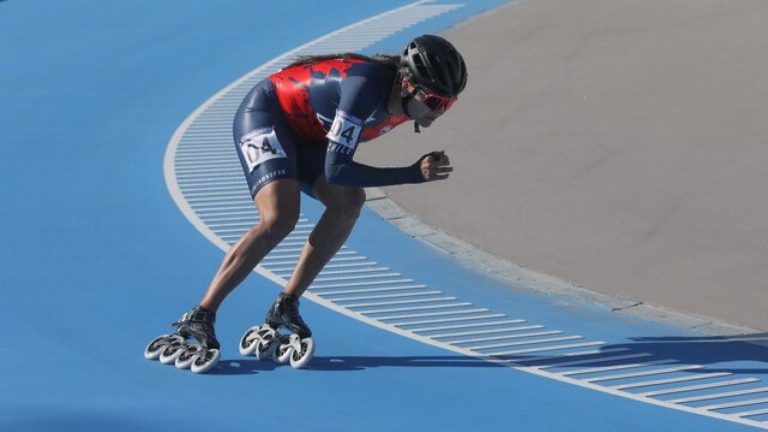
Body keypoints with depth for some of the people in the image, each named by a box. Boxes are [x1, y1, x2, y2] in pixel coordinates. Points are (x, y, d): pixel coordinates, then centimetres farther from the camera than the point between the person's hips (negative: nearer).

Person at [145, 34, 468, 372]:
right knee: (280, 218, -27)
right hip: (265, 113, -8)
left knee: (349, 201, -16)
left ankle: (286, 306, -10)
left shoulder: (405, 100, -10)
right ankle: (200, 316, -24)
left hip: (305, 134, 8)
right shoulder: (366, 87, -35)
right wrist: (413, 174, -35)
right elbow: (336, 170, -35)